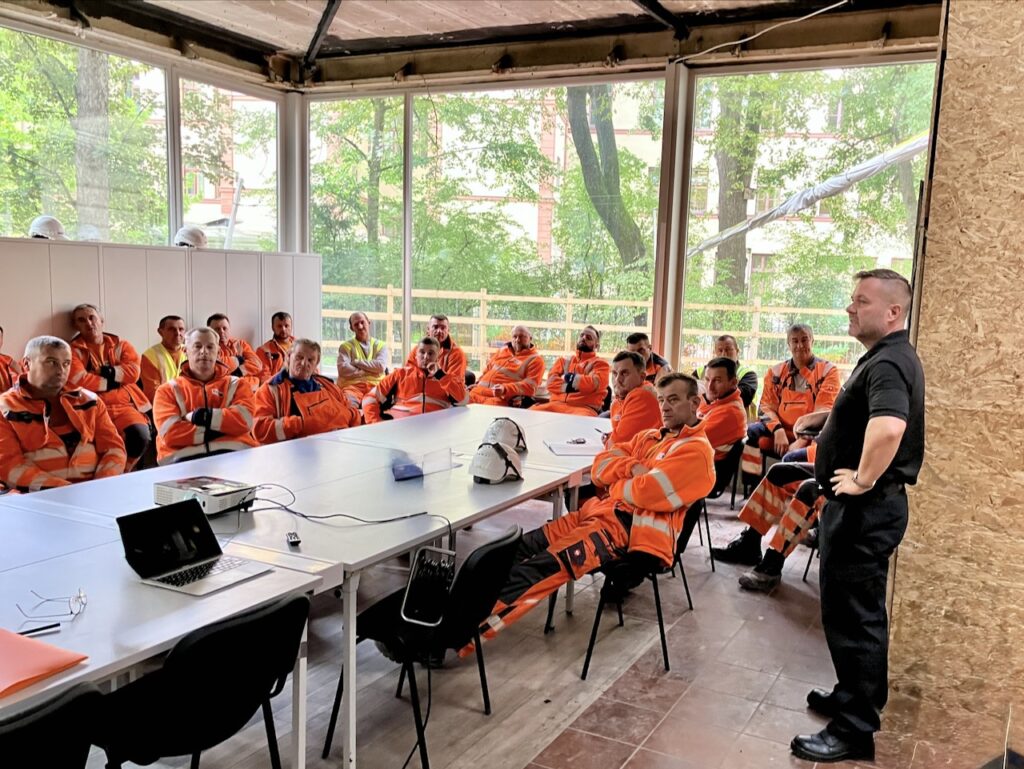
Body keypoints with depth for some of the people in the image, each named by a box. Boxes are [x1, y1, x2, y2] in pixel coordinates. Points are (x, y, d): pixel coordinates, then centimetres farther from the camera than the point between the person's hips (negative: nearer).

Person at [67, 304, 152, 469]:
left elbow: (133, 372, 0)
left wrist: (106, 372, -7)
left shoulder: (121, 345, 16)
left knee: (140, 435, -27)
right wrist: (111, 382, -2)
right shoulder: (73, 350, 9)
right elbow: (78, 381, -9)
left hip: (124, 405, 2)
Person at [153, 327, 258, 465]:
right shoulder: (168, 390, 16)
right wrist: (214, 432, -4)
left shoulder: (236, 385, 18)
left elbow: (244, 420, 0)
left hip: (233, 452, 1)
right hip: (185, 456, -1)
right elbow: (171, 433, 0)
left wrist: (206, 416, -4)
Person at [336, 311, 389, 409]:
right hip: (352, 385, -1)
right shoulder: (346, 346, 14)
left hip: (375, 386, 1)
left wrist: (356, 362, 0)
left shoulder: (381, 346, 17)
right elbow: (343, 369, -4)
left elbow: (380, 366, -2)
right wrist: (370, 372, -4)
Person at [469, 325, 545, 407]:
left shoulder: (535, 359, 2)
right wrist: (478, 383, 15)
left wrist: (505, 389, -23)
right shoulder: (503, 349, 23)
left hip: (502, 399, -7)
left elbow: (530, 386, -9)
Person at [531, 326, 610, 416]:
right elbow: (551, 382, 8)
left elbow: (592, 384, -7)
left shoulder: (600, 363, 13)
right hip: (557, 404, 3)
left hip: (584, 408, -3)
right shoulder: (564, 360, 25)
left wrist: (567, 377, 6)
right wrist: (572, 386, -6)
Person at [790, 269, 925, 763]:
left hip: (864, 508, -11)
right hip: (865, 506, 11)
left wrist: (862, 480, -28)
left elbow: (888, 428, -42)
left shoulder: (888, 363, -22)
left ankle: (855, 730, 11)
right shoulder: (889, 357, 12)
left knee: (851, 614, -1)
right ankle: (857, 697, 37)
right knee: (857, 611, 21)